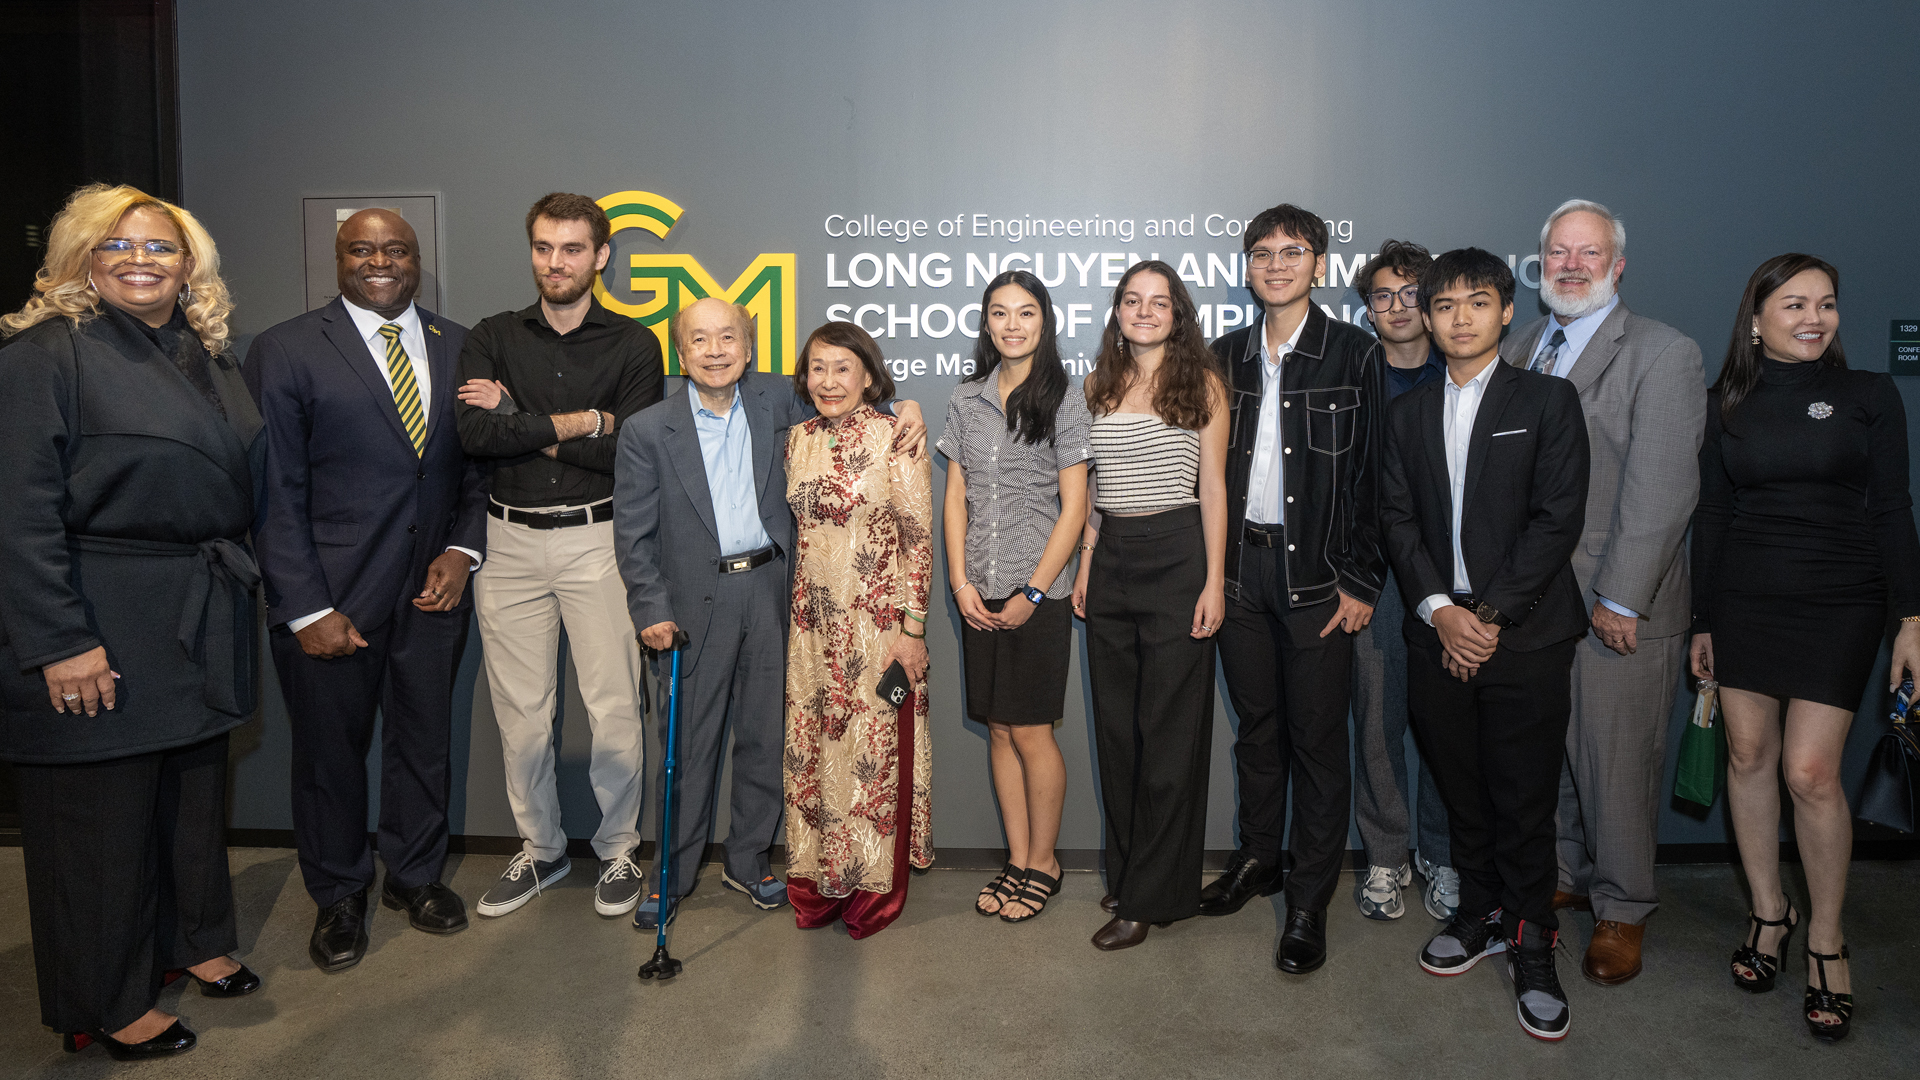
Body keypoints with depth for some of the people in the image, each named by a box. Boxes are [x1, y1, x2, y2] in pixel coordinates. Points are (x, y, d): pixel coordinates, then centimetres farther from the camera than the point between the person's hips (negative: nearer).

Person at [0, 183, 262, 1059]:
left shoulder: (210, 360, 10)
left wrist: (236, 594, 8)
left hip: (200, 624, 7)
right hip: (101, 632, -6)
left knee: (197, 788, 18)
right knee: (103, 814, 7)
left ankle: (195, 941, 38)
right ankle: (107, 1006, 23)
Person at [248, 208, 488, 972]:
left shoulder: (460, 349, 7)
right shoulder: (285, 351, -4)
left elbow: (478, 464, 11)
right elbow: (274, 491, -7)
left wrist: (464, 549, -4)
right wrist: (307, 607, -12)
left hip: (432, 590, 3)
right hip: (331, 596, -3)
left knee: (424, 742, 14)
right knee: (331, 751, 11)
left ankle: (415, 875, 35)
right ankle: (338, 897, 31)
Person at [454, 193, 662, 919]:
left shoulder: (633, 344, 3)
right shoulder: (493, 339, 9)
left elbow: (629, 450, -10)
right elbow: (474, 434, -9)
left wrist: (518, 422, -9)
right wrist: (577, 422, -12)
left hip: (597, 539, -2)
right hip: (511, 541, 2)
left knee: (614, 707, -2)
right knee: (520, 710, 8)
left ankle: (617, 851, 17)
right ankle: (540, 849, 25)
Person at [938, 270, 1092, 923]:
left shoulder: (1063, 399, -3)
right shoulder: (967, 398, 10)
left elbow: (1074, 507, -6)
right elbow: (955, 495, 10)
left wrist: (1033, 592, -11)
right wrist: (960, 581, 0)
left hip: (1038, 593, -4)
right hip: (979, 595, 4)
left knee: (1031, 733, 0)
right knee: (998, 729, 9)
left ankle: (1043, 863, 18)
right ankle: (1017, 861, 22)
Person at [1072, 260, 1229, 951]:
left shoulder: (1202, 383, 0)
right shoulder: (1100, 384, 12)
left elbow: (1213, 487, -2)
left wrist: (1214, 581, -8)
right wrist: (1084, 565, 11)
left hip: (1177, 556, -5)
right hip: (1110, 557, 5)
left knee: (1170, 729, 0)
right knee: (1116, 725, 10)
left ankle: (1151, 897, 10)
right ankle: (1127, 873, 24)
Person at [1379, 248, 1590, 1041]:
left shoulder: (1548, 401, 2)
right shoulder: (1409, 413, 13)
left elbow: (1558, 519, -6)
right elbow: (1397, 519, 6)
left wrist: (1491, 614, -12)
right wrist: (1439, 609, -8)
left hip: (1526, 635, -3)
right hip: (1438, 631, 4)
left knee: (1525, 799, 0)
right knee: (1460, 791, 12)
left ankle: (1531, 945, 15)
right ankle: (1480, 913, 29)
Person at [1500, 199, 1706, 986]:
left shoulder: (1664, 354, -7)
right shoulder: (1519, 348, 11)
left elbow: (1662, 489, -14)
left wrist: (1620, 598, -17)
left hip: (1619, 605, -5)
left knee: (1617, 763, 5)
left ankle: (1621, 909, 23)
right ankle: (1565, 876, 34)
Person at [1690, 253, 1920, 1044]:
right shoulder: (1726, 406, 6)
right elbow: (1711, 516, 9)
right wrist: (1702, 623, 10)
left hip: (1838, 605, -2)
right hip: (1744, 600, 2)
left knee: (1810, 772, -7)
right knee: (1749, 756, 6)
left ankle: (1826, 936, 13)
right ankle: (1768, 911, 24)